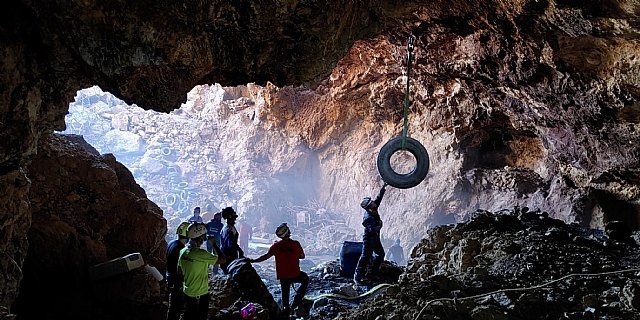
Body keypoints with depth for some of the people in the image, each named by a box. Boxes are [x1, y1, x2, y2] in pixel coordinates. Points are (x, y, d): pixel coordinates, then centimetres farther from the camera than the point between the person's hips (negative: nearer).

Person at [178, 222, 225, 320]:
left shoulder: (183, 251, -4)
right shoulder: (201, 254, -27)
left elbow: (179, 271, 9)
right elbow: (222, 260, -22)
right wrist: (214, 244, -13)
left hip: (187, 292, 7)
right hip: (200, 294, -7)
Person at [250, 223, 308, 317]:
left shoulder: (276, 245, -6)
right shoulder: (296, 244, -9)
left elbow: (266, 256, -8)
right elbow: (302, 256, 3)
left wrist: (253, 260, 1)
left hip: (282, 276, 2)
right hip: (295, 275, -2)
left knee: (285, 295, 16)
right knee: (305, 279, 27)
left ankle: (286, 313, 18)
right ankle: (297, 301, 16)